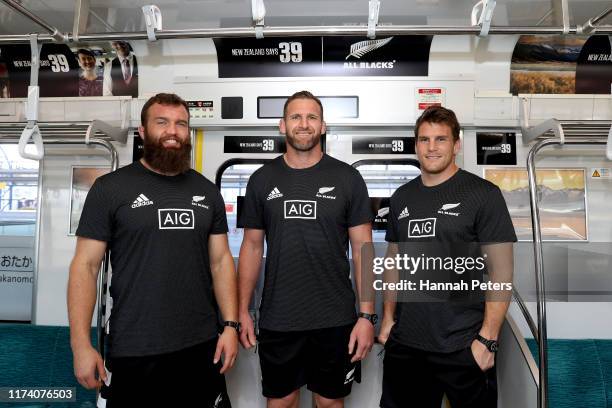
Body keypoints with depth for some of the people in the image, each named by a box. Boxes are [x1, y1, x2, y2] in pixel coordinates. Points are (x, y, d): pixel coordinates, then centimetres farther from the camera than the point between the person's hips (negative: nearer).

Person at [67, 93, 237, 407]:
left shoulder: (207, 191, 5)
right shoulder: (109, 188, -5)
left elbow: (220, 261, 6)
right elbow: (85, 265, -5)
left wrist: (230, 325, 0)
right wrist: (81, 345, -9)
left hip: (201, 345, 3)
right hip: (132, 352, -3)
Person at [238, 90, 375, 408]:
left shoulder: (347, 179, -3)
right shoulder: (262, 180, 2)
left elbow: (362, 248, -3)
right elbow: (252, 246, 6)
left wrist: (366, 315, -7)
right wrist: (242, 311, 3)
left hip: (335, 321, -1)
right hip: (276, 320, 1)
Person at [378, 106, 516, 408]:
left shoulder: (483, 194, -7)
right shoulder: (402, 197, 7)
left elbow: (501, 272, -9)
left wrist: (487, 340, -13)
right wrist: (388, 318, 8)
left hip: (463, 347, -4)